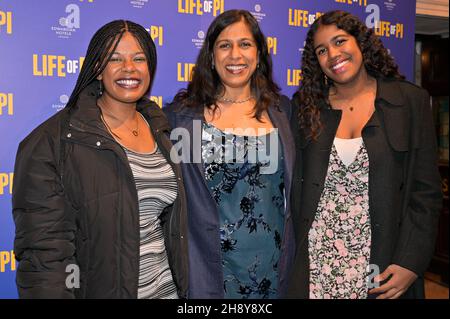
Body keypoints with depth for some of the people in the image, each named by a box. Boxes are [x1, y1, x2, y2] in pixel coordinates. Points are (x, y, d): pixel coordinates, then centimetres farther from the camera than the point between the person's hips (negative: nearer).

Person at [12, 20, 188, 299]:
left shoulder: (160, 130, 3)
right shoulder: (52, 142, -16)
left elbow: (172, 219, 10)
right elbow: (43, 252, -18)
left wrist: (183, 288, 10)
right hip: (96, 289, -5)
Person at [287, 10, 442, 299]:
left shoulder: (411, 100, -2)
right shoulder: (305, 106, 2)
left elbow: (426, 191, -2)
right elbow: (294, 186, 4)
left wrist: (411, 263, -9)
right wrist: (290, 254, -1)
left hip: (381, 266, 0)